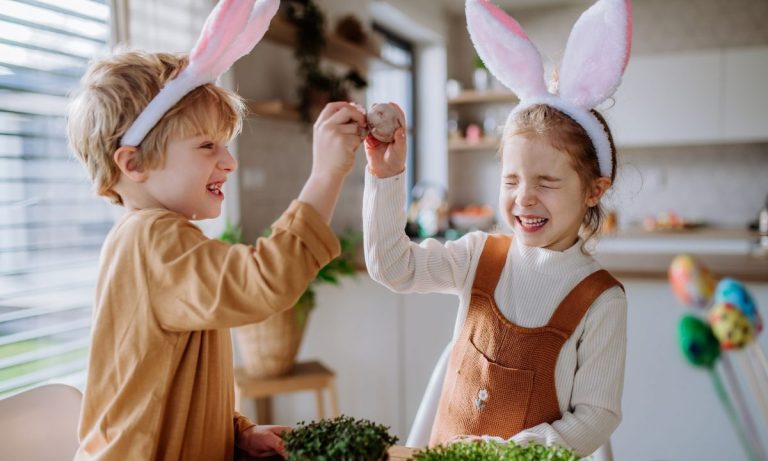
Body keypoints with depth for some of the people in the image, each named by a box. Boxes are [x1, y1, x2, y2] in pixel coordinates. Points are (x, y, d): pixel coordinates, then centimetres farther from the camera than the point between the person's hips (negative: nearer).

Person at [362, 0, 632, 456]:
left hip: (531, 455, -3)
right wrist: (387, 175, -21)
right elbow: (393, 266, -13)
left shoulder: (600, 299, -16)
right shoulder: (480, 256, -7)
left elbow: (597, 415, -13)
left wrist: (515, 450, -24)